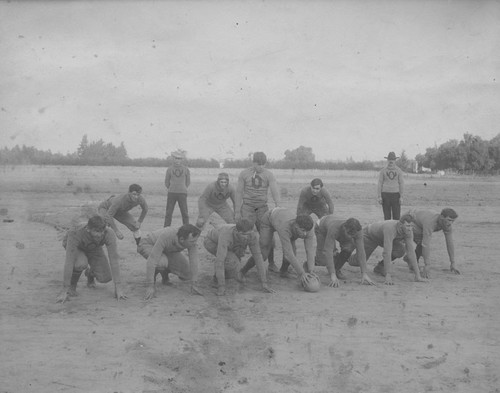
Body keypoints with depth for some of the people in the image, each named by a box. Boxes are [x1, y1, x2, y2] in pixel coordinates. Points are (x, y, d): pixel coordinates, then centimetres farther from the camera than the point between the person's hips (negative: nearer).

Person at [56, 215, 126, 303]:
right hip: (74, 246, -3)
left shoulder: (110, 234, -41)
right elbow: (69, 262, -46)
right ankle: (72, 284, -5)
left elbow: (114, 260, -37)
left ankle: (90, 273, 24)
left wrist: (118, 288, -38)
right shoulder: (75, 234, -47)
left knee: (105, 278, -11)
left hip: (93, 248, 3)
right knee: (82, 263, -38)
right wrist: (64, 291, -44)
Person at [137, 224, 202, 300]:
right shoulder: (165, 236, -45)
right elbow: (151, 261, -44)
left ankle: (164, 272, 17)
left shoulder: (191, 238, -30)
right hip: (147, 245, -5)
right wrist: (150, 286, -43)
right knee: (162, 262, -40)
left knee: (188, 274, -9)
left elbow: (194, 261, -28)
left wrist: (194, 285, -32)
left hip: (167, 249, 5)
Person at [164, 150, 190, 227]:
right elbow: (167, 182, 13)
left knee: (184, 213, -1)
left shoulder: (186, 169, 2)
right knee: (168, 213, 0)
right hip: (171, 193, 0)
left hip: (182, 193, 0)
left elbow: (188, 182, 14)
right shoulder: (169, 169, 2)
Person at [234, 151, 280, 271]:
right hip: (248, 208, -1)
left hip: (262, 208, 1)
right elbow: (239, 193, 3)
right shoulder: (244, 174, -1)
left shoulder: (268, 174, -1)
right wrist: (237, 212, 0)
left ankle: (271, 263, 13)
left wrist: (278, 208, -25)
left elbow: (275, 191, -10)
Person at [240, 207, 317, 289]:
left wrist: (310, 271, -47)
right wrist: (301, 273, -54)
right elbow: (288, 253, -51)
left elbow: (310, 250, -36)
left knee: (292, 248, -16)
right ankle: (243, 271, 12)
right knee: (262, 255, -14)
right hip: (269, 218, -4)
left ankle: (284, 269, 16)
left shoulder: (308, 229, -35)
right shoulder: (284, 228, -49)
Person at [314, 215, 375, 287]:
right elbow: (328, 251, -51)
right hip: (321, 227, -3)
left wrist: (364, 274, -40)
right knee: (323, 261, -13)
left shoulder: (357, 230, -36)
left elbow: (361, 251, -35)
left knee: (349, 247, -28)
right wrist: (332, 275, -55)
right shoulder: (334, 229, -48)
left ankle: (336, 269, -2)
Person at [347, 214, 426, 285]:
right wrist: (388, 276, -55)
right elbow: (387, 252, -52)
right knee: (360, 261, -4)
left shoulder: (408, 231, -28)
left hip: (382, 237, 5)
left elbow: (411, 252, -25)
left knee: (400, 250, -22)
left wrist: (417, 275, -28)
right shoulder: (390, 229, -48)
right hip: (369, 235, -5)